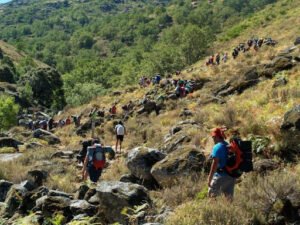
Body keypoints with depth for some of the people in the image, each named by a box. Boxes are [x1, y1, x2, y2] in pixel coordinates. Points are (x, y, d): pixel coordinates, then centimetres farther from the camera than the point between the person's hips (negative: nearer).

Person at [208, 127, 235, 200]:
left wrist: (209, 179, -14)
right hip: (231, 176, 7)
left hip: (221, 175, -7)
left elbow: (215, 164, -17)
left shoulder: (217, 147, -12)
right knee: (229, 198, 12)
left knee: (212, 196, 2)